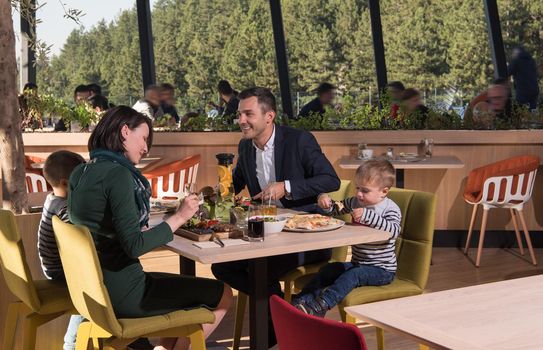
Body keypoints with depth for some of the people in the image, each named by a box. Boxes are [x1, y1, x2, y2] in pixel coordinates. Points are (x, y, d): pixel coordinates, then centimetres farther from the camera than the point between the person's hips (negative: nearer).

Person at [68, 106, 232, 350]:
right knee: (223, 294, 2)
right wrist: (178, 218, -16)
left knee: (184, 283, 28)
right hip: (121, 294, -9)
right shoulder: (118, 174, -19)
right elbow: (134, 246, -24)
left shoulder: (80, 173, 6)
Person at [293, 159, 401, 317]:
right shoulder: (356, 202, 7)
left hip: (382, 270, -7)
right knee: (327, 270, -9)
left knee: (353, 275, -30)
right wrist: (326, 201, -4)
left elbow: (394, 230, -32)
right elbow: (336, 209, 19)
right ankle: (302, 301, -16)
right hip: (357, 263, 7)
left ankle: (320, 306, -40)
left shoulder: (391, 209, -13)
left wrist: (368, 216, -37)